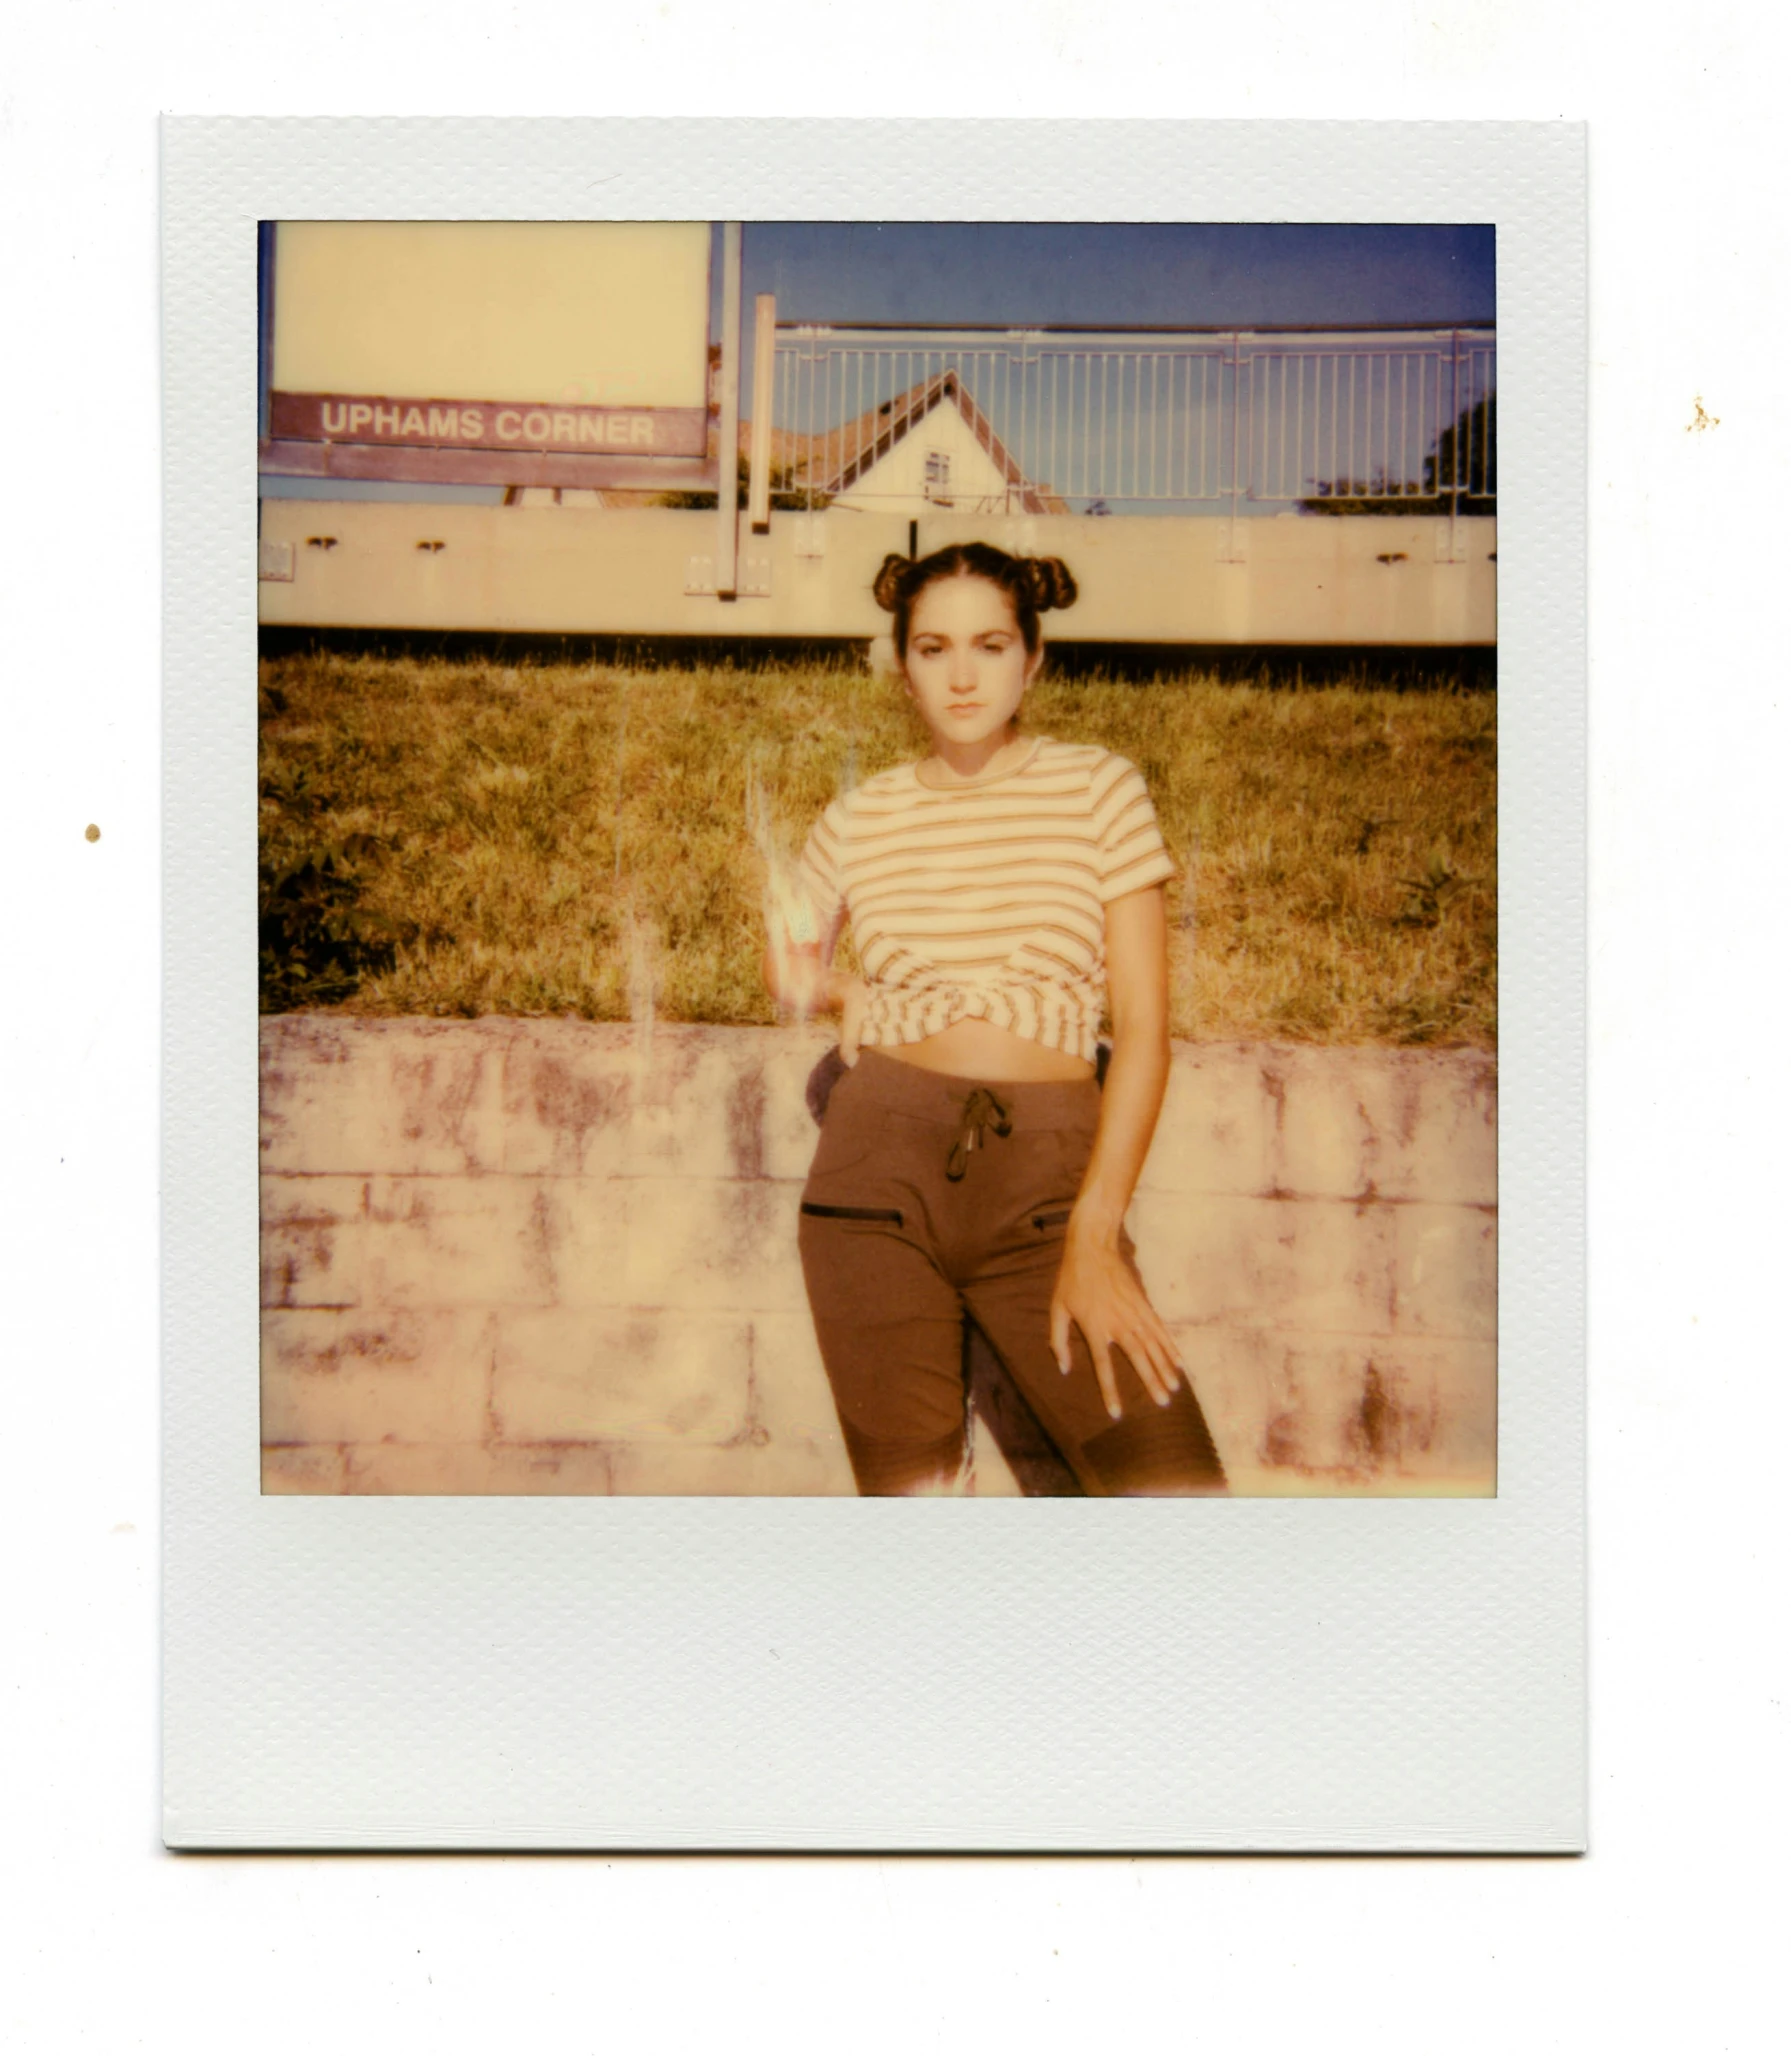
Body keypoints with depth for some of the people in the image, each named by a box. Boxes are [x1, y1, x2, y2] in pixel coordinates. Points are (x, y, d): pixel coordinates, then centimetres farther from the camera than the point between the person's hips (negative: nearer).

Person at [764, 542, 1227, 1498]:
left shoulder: (1098, 789, 4)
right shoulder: (859, 818, 10)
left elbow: (1143, 1022, -1)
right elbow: (785, 959, 28)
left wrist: (1094, 1234, -10)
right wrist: (843, 993, 6)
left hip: (1049, 1176, -1)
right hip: (878, 1168, 2)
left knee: (1175, 1481, -13)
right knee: (908, 1483, 1)